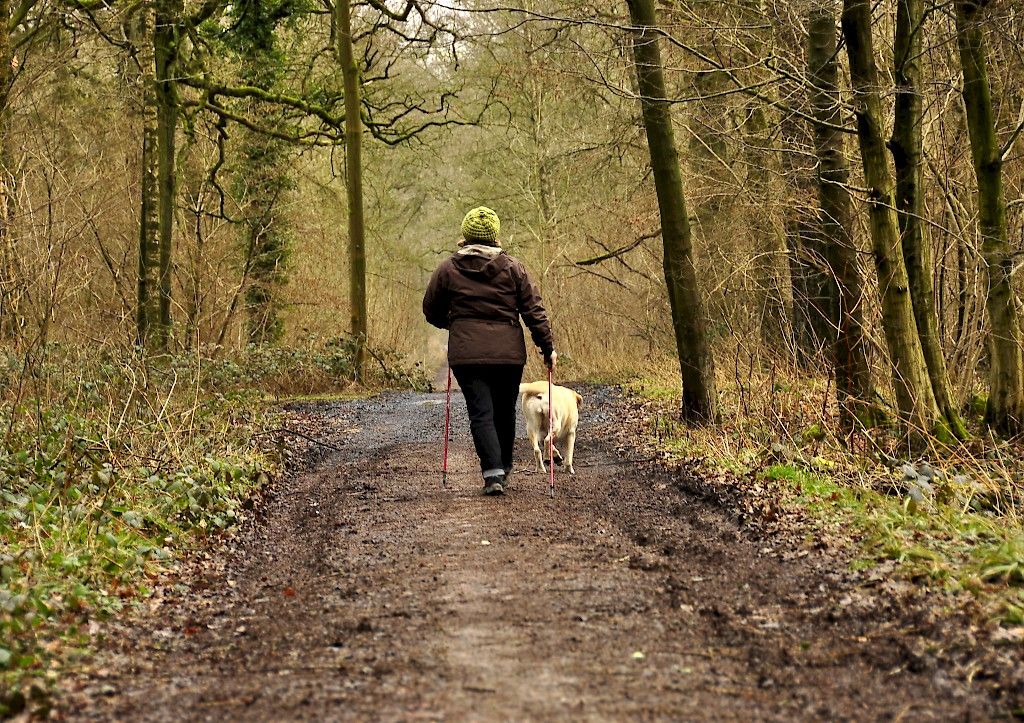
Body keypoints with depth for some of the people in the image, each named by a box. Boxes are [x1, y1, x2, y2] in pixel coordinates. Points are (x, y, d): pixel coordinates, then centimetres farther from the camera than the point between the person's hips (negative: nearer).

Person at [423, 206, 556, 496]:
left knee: (481, 413, -2)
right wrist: (548, 347, 6)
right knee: (505, 413, 15)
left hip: (466, 353, -1)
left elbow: (431, 311, 12)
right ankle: (503, 470, 26)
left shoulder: (448, 269, 3)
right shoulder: (513, 268, 4)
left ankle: (493, 474, -15)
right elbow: (534, 310, 1)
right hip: (509, 353, 1)